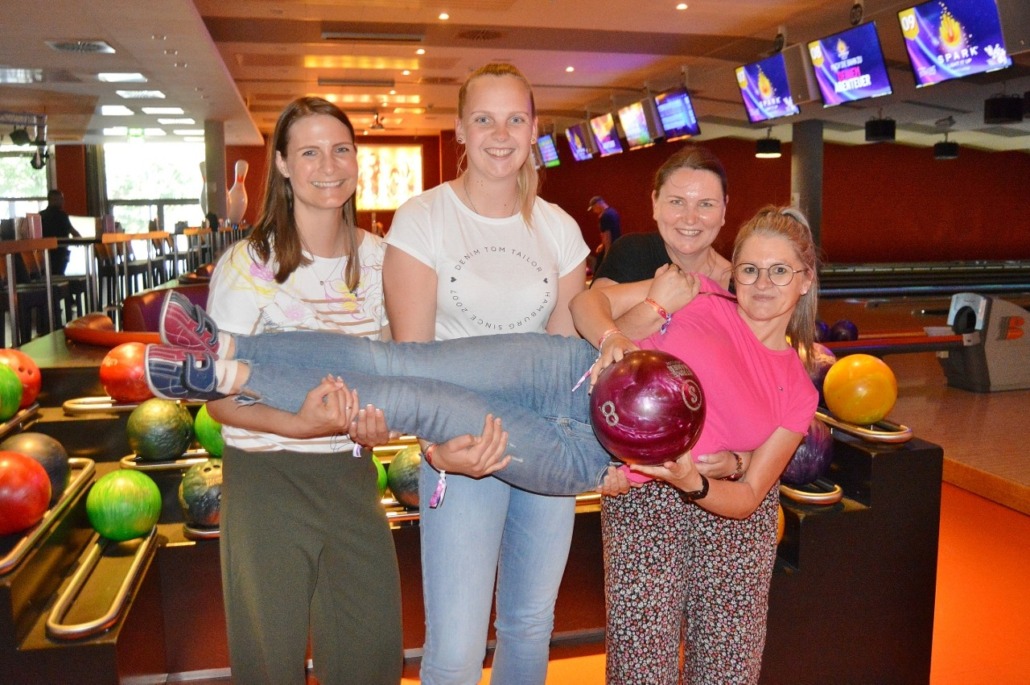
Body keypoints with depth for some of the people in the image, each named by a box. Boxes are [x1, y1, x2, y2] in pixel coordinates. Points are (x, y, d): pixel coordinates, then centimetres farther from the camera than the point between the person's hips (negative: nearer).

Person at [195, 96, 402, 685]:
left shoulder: (377, 256, 1)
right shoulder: (250, 263, -12)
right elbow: (219, 396, -12)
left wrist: (380, 412, -11)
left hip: (351, 474, 4)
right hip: (268, 477, -4)